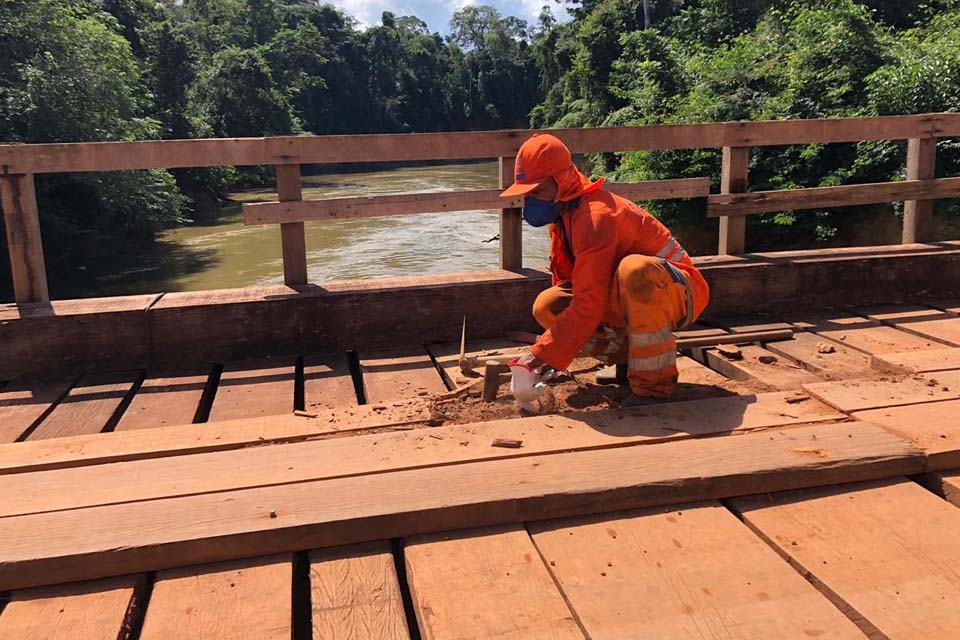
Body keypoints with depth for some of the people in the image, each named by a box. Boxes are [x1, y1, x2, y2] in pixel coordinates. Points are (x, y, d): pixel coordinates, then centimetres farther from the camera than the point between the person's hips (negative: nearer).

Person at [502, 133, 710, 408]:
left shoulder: (594, 217, -29)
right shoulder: (564, 213, 1)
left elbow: (588, 307, -34)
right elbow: (567, 285, 8)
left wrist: (536, 360, -33)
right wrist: (544, 354, -6)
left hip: (678, 293, -8)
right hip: (632, 300, 8)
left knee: (634, 269, -42)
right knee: (546, 306, -9)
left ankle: (654, 382, -27)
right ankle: (628, 360, 6)